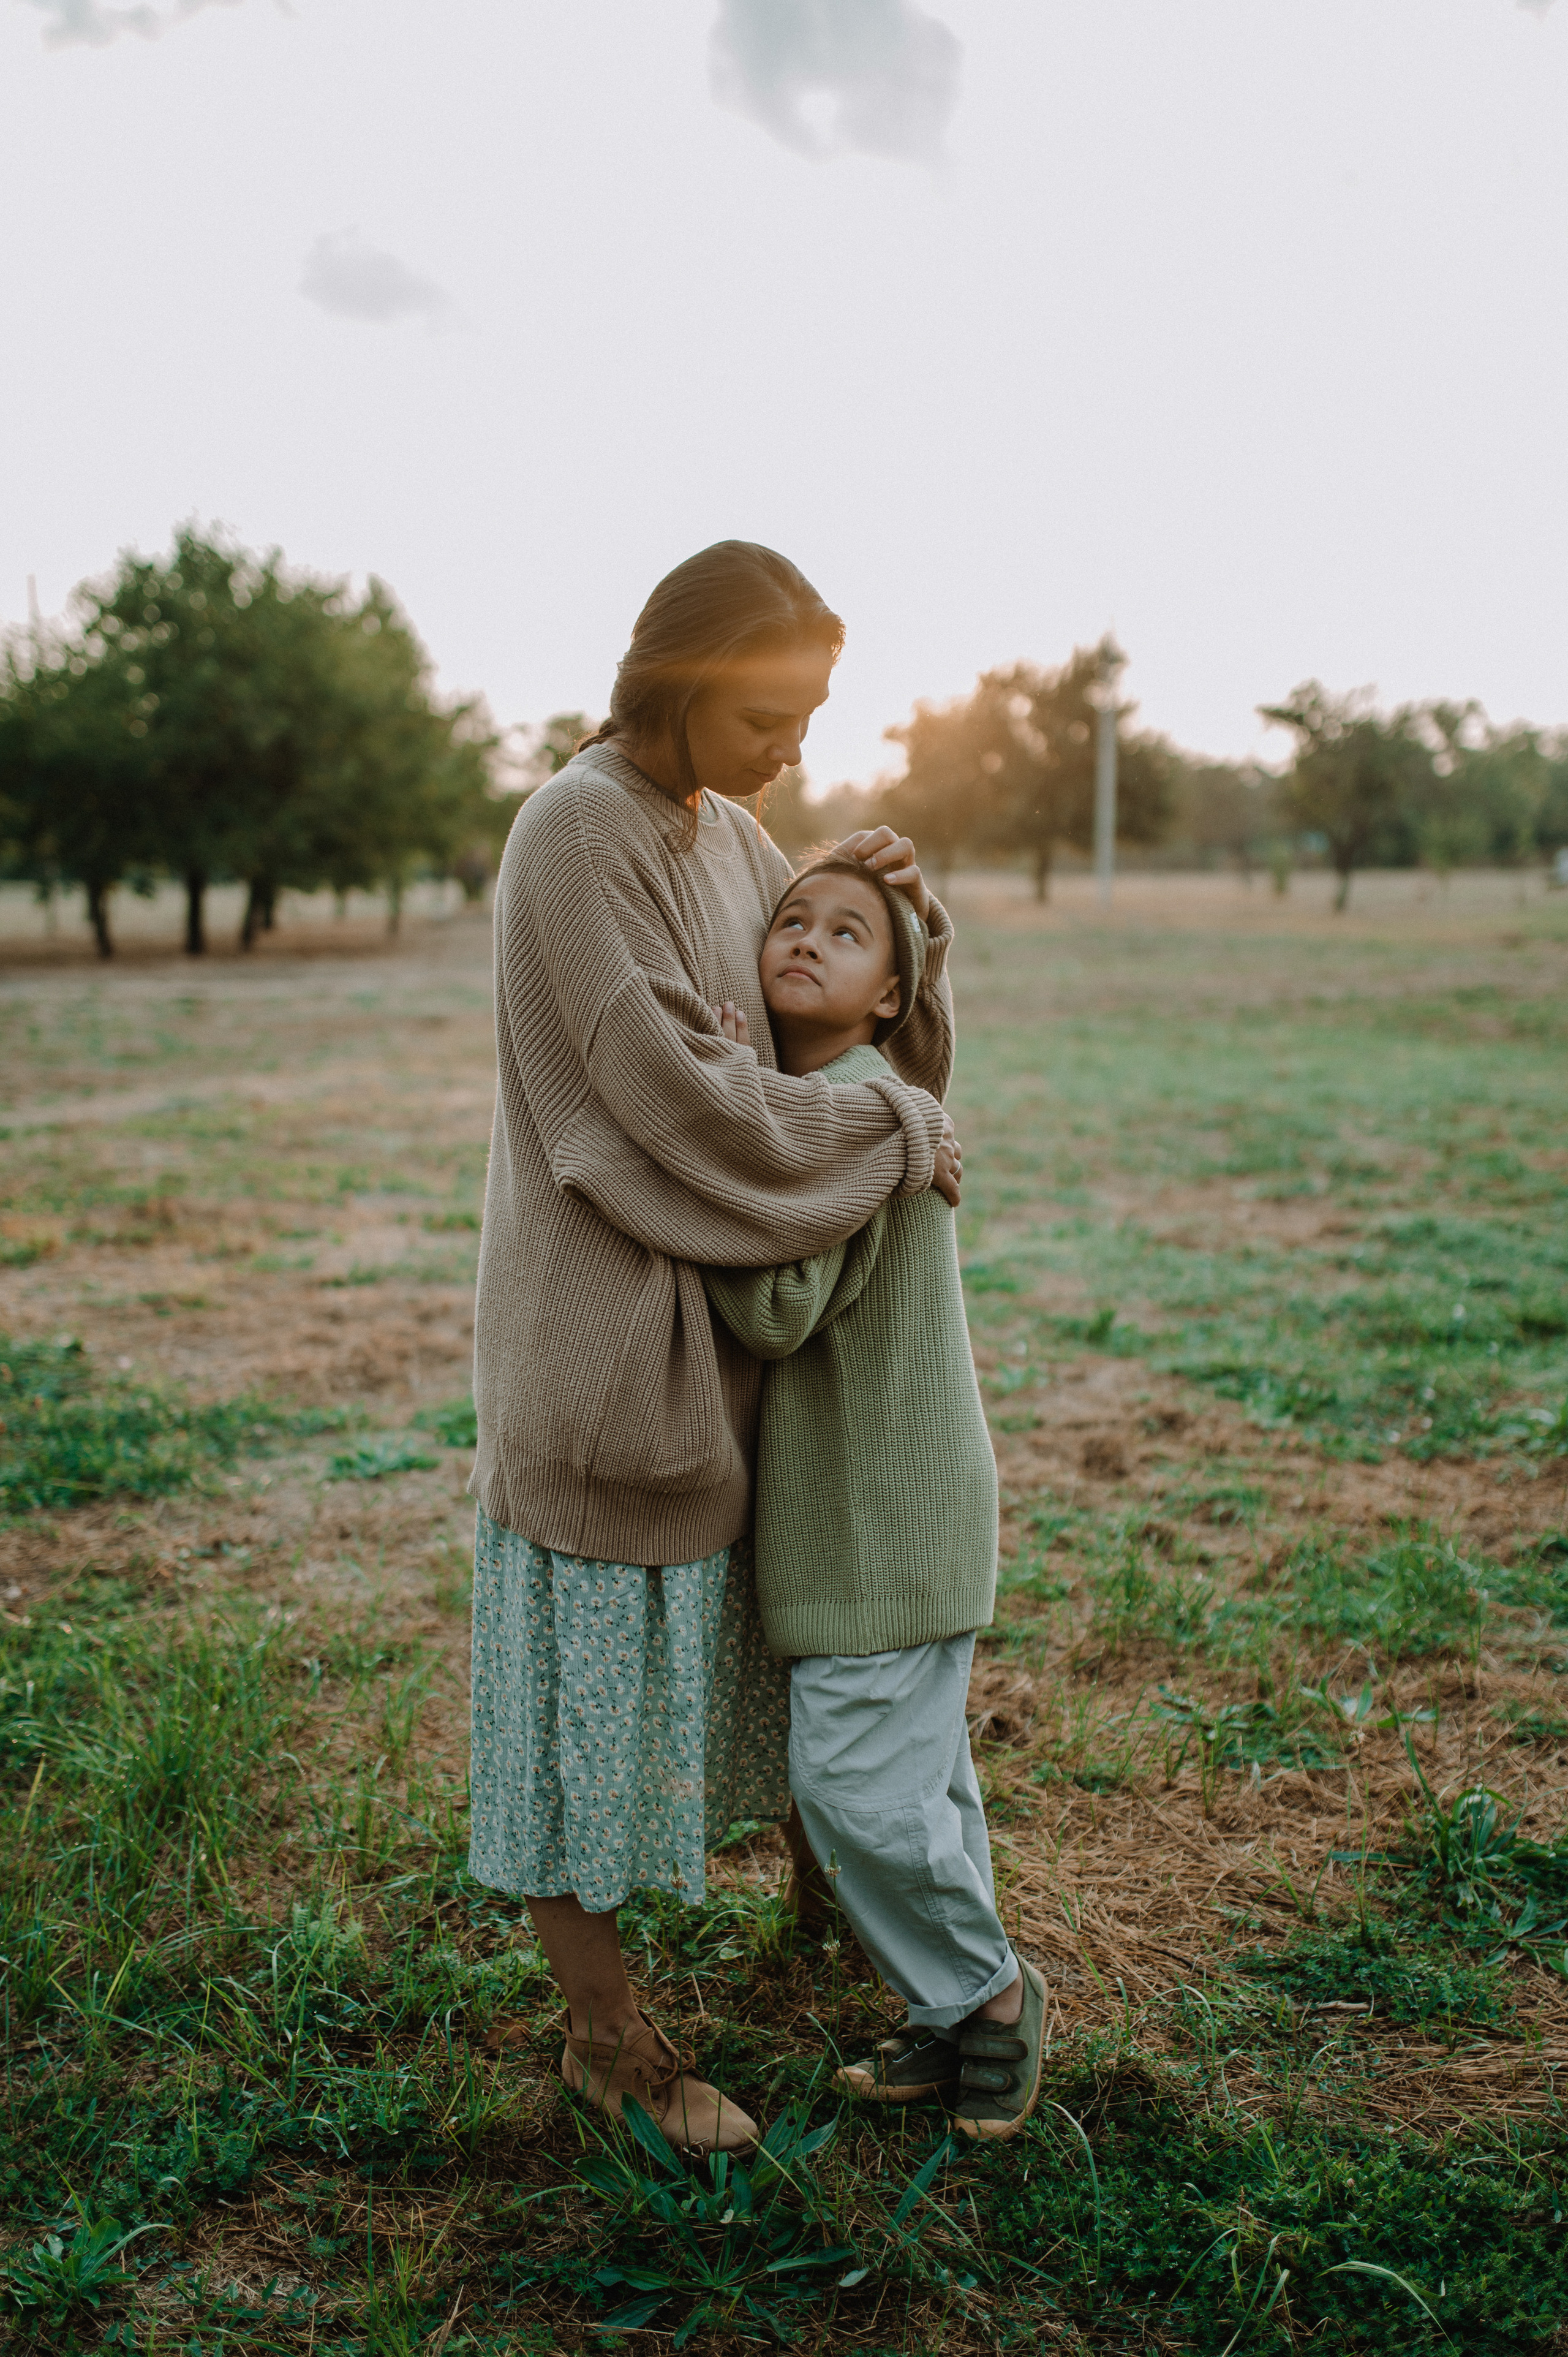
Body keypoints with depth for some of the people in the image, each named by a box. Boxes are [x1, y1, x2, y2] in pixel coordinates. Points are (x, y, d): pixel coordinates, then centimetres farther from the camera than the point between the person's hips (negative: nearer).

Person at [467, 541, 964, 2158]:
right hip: (599, 1339, -8)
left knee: (674, 1641, 21)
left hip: (707, 1330, 8)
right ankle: (604, 2035, 22)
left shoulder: (732, 839, 8)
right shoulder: (576, 834, -17)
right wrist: (899, 1135, -15)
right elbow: (677, 1088, -24)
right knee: (590, 1659, 5)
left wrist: (899, 914, -4)